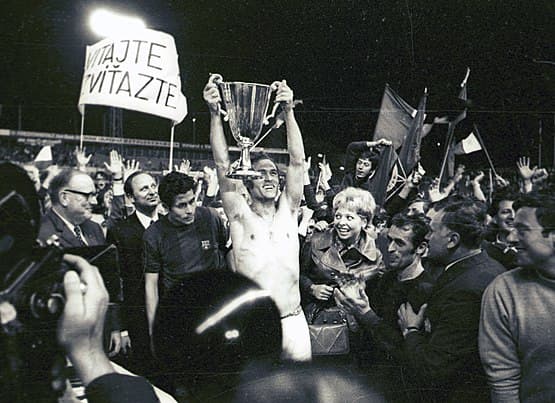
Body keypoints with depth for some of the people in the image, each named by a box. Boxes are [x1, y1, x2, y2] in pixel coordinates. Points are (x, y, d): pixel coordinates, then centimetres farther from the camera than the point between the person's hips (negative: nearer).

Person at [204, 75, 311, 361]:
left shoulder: (288, 211, 6)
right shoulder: (240, 215, 0)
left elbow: (297, 161, -4)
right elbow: (222, 165, -10)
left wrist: (288, 111, -14)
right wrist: (214, 113, -19)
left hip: (293, 321, 2)